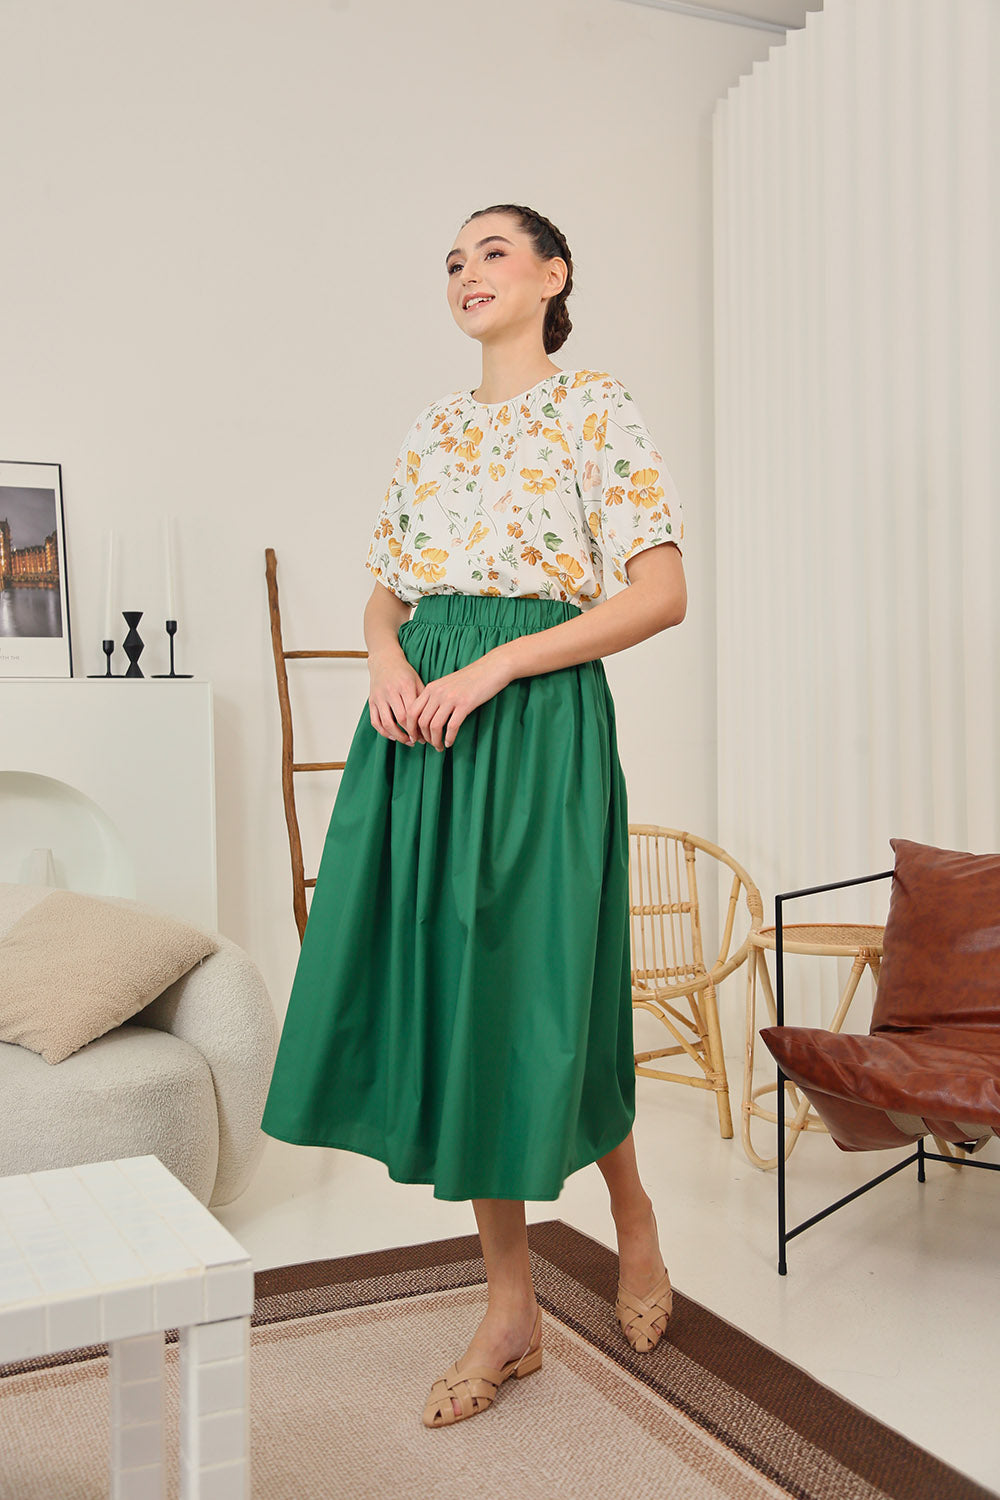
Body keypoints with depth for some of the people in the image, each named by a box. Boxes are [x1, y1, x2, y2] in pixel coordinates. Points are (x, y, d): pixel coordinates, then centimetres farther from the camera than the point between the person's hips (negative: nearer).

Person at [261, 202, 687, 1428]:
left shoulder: (596, 408, 0)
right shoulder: (432, 429, 18)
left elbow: (662, 592, -9)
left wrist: (491, 668, -16)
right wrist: (388, 661, -5)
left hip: (536, 724, -6)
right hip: (420, 724, 6)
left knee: (534, 995, -2)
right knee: (446, 997, 5)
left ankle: (634, 1221, 30)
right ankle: (511, 1314, 19)